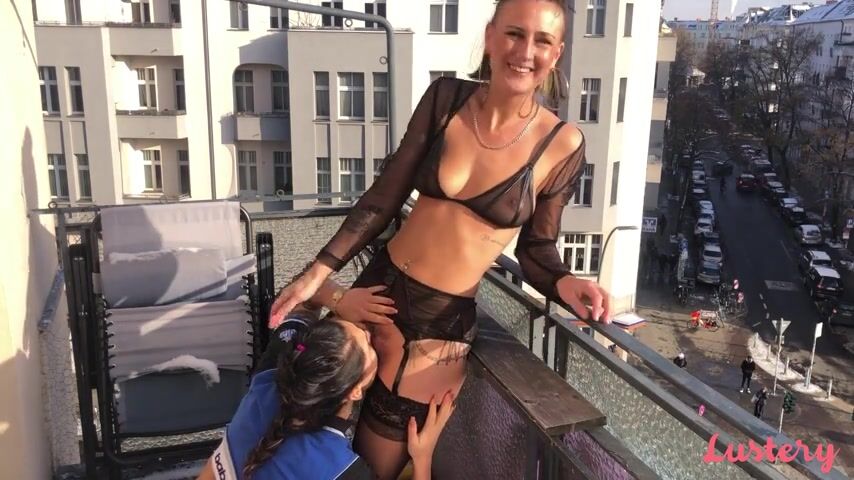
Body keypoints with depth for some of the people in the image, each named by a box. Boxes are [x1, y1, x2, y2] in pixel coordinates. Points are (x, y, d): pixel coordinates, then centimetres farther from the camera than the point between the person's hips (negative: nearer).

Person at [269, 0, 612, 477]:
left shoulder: (562, 144, -11)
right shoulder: (447, 97, -6)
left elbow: (536, 248, 0)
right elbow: (385, 198, -2)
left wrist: (566, 284, -21)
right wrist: (317, 273, -4)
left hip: (445, 321, -2)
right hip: (379, 287, 3)